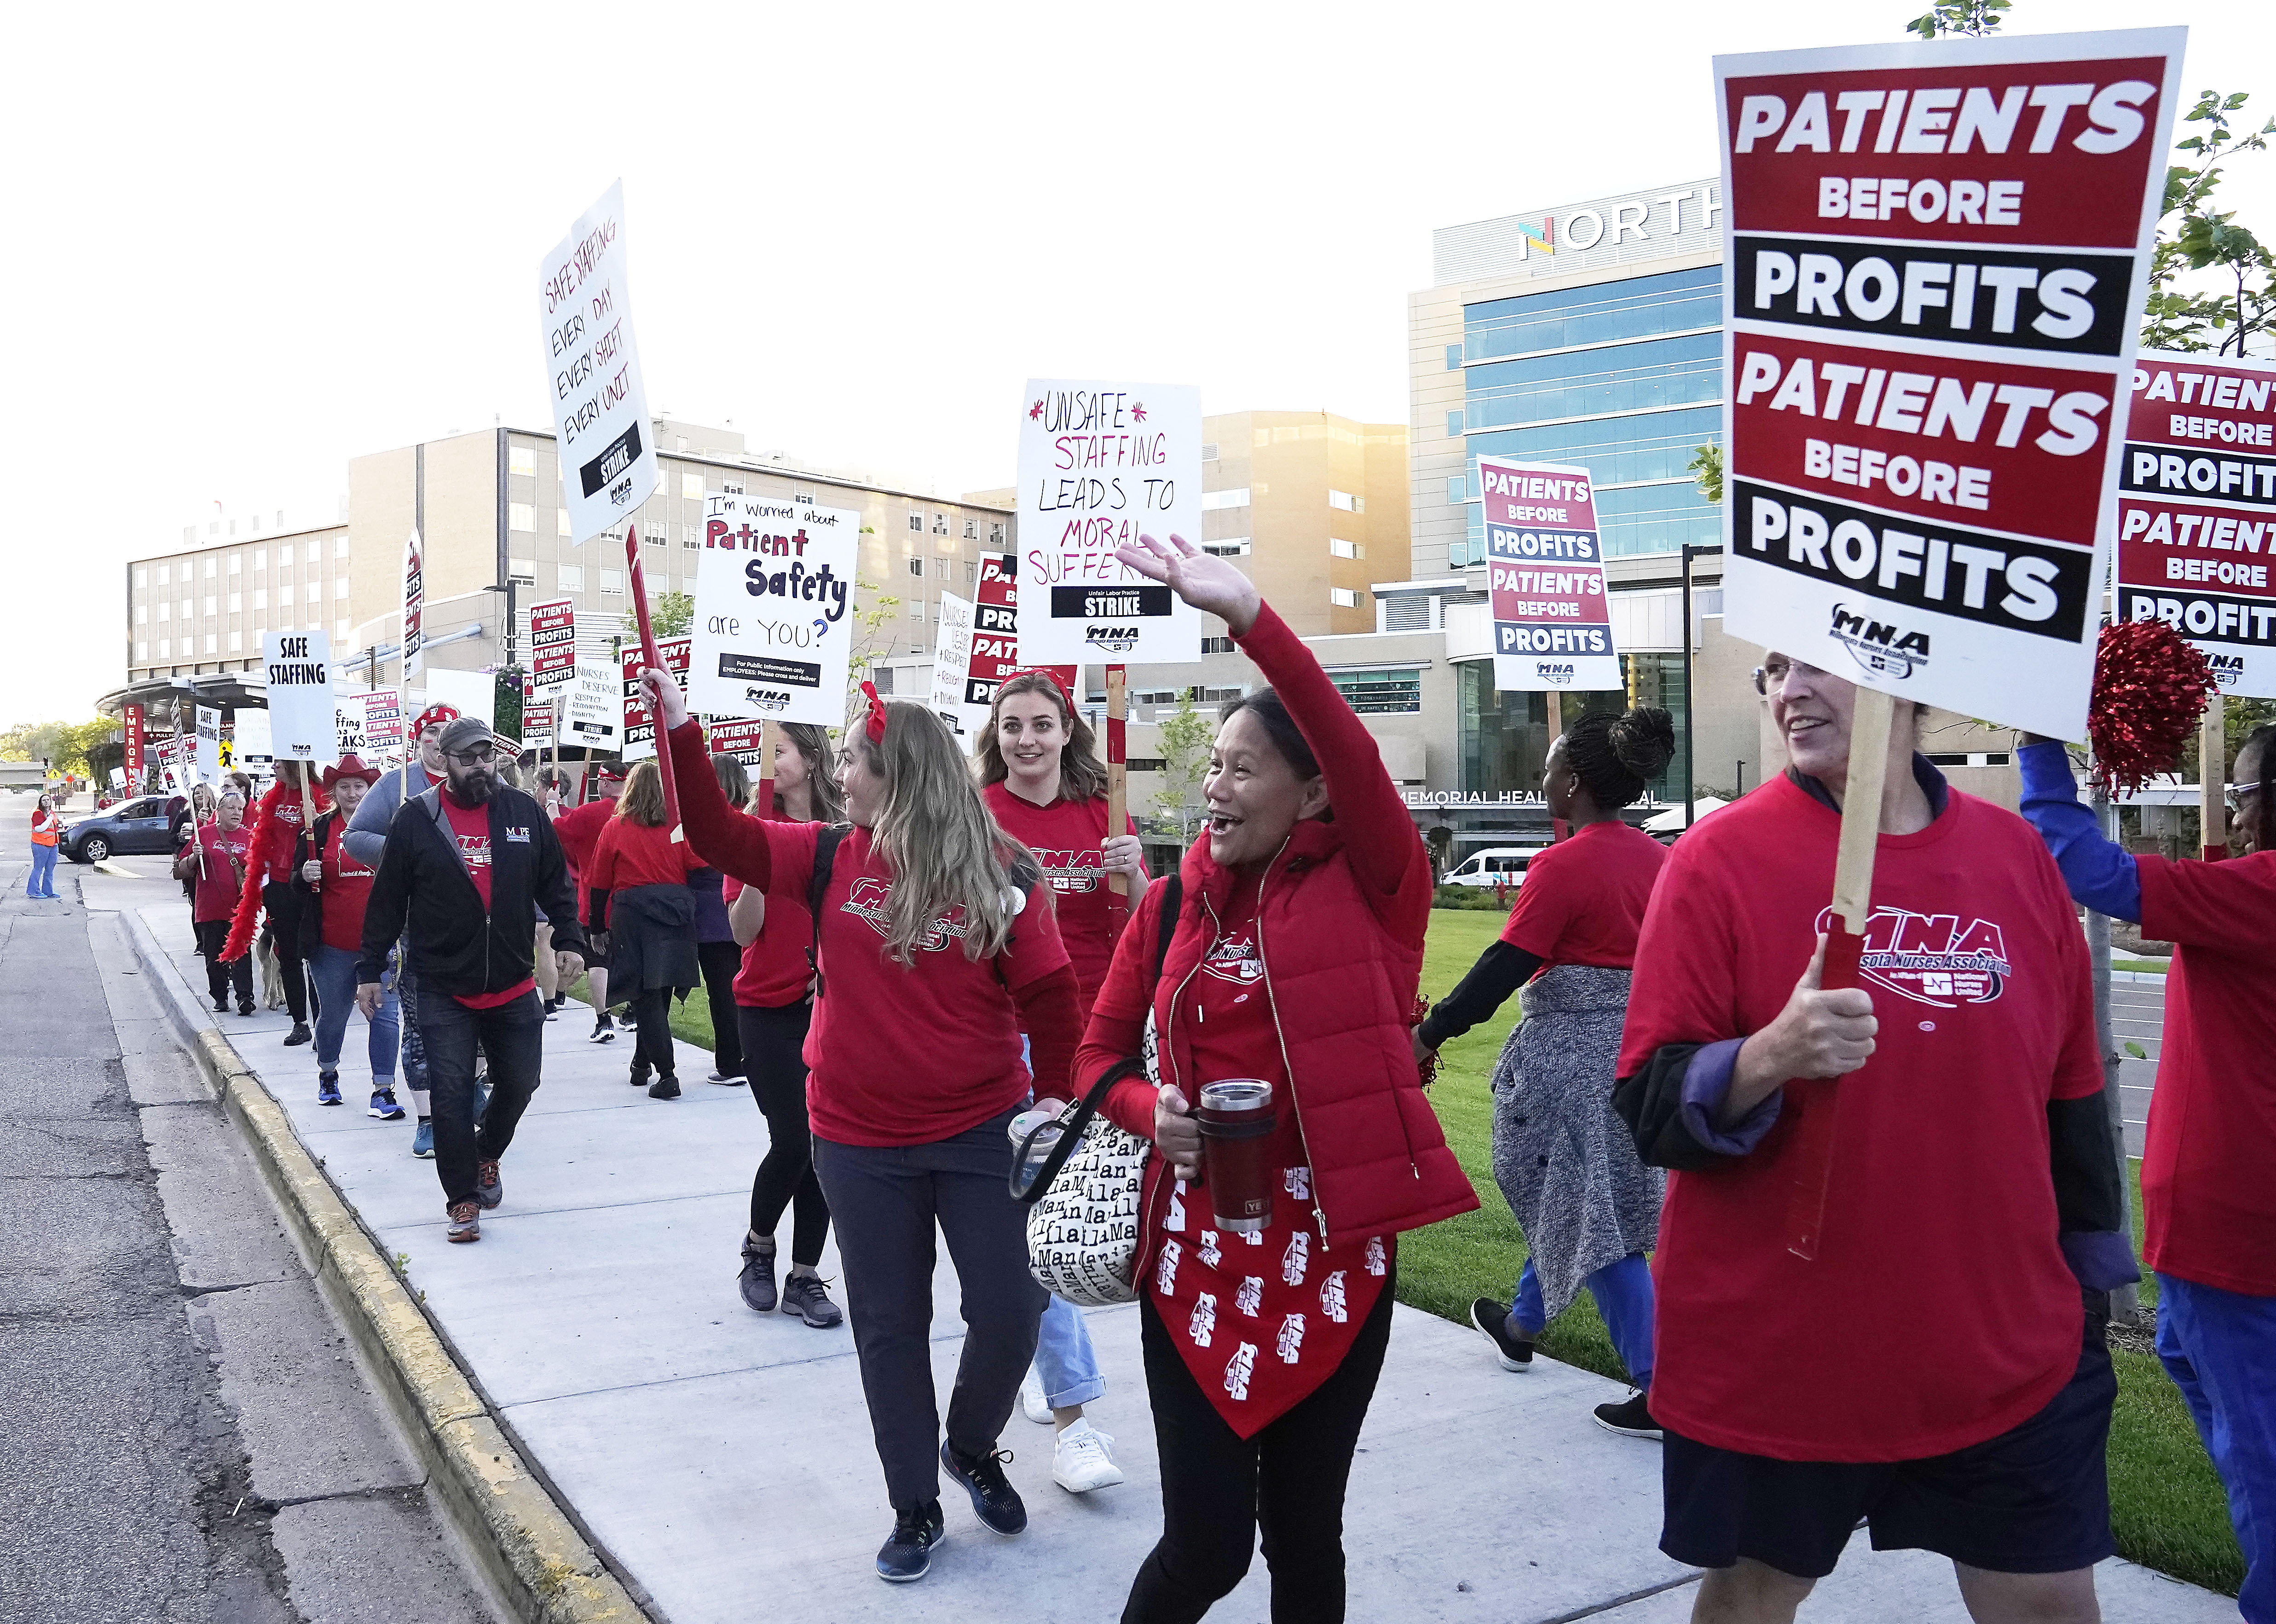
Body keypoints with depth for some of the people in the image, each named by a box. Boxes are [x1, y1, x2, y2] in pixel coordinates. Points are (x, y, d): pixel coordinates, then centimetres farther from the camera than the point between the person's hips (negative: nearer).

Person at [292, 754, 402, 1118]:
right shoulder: (320, 830, 3)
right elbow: (297, 882, 7)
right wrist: (305, 876, -15)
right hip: (332, 945, 1)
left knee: (385, 1015, -5)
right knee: (332, 1014, 15)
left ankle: (383, 1090, 0)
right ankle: (328, 1075, 38)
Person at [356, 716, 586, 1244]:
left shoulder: (525, 813, 2)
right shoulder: (416, 820, -3)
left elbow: (555, 884, 9)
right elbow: (387, 901, 1)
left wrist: (570, 940, -1)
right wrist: (370, 969, 2)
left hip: (514, 987, 3)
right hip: (444, 992, -2)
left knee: (519, 1082, 12)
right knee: (452, 1095, -3)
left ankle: (487, 1154, 41)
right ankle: (462, 1199, 9)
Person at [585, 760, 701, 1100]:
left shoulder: (615, 828, 1)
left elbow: (598, 883, 5)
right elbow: (698, 870, 0)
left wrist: (595, 925, 14)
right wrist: (686, 904, 14)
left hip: (631, 915, -2)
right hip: (675, 913, 2)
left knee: (647, 996, -2)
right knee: (660, 993, 14)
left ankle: (667, 1074, -10)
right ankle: (642, 1064, 25)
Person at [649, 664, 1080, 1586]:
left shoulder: (998, 875, -10)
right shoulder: (832, 858, -1)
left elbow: (1048, 1000, -6)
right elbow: (721, 839, -1)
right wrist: (680, 730, -9)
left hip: (981, 1134, -2)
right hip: (858, 1144, 2)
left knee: (1009, 1315, 2)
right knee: (889, 1327, 11)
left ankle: (972, 1447, 33)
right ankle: (915, 1507, 29)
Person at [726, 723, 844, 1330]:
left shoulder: (843, 834, 2)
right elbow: (743, 931, -9)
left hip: (830, 1005, 2)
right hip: (768, 1007, -2)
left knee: (823, 1140, 3)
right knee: (792, 1140, -7)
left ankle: (806, 1275, 15)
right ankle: (758, 1246, 21)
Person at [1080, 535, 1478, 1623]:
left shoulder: (1367, 886, -7)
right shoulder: (1174, 905, 4)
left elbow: (1356, 757, -26)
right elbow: (1098, 1054, 12)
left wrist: (1249, 617, -35)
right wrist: (1151, 1111, -10)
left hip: (1332, 1244, -2)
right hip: (1194, 1240, 2)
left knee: (1304, 1531, 13)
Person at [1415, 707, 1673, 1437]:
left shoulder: (1563, 866, -18)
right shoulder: (1658, 858, 4)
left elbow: (1503, 968, -18)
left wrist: (1429, 1033, -9)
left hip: (1571, 1054, -8)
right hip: (1641, 1046, 9)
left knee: (1594, 1218, -1)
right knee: (1569, 1196, 24)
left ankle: (1659, 1393, 1)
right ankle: (1521, 1324, 43)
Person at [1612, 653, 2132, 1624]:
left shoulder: (2015, 854, 2)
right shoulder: (1722, 859, -11)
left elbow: (2069, 1094, 11)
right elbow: (1648, 1108, -13)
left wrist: (2090, 1287, 16)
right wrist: (1770, 1056, -32)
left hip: (2005, 1356, 3)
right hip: (1773, 1358, -3)